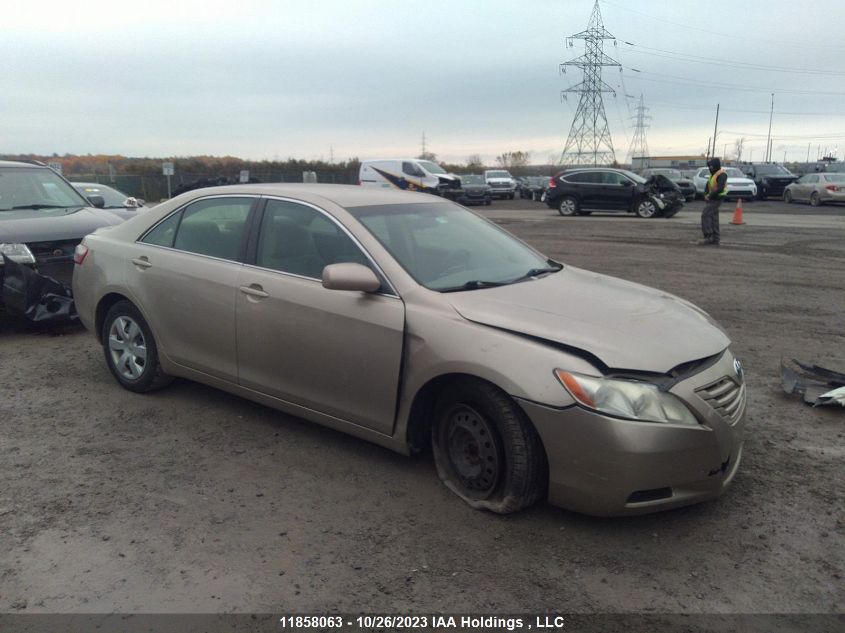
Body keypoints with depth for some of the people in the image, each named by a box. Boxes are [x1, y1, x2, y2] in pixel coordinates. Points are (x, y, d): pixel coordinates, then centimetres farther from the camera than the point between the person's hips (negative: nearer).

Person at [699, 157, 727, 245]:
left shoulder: (722, 174, -13)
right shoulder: (713, 174, 17)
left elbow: (720, 189, -25)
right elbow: (707, 186, 19)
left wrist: (710, 196, -18)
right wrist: (706, 195, 2)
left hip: (716, 199, -10)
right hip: (711, 199, 10)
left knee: (705, 215, -18)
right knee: (713, 219, 9)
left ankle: (708, 237, -22)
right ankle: (715, 240, 12)